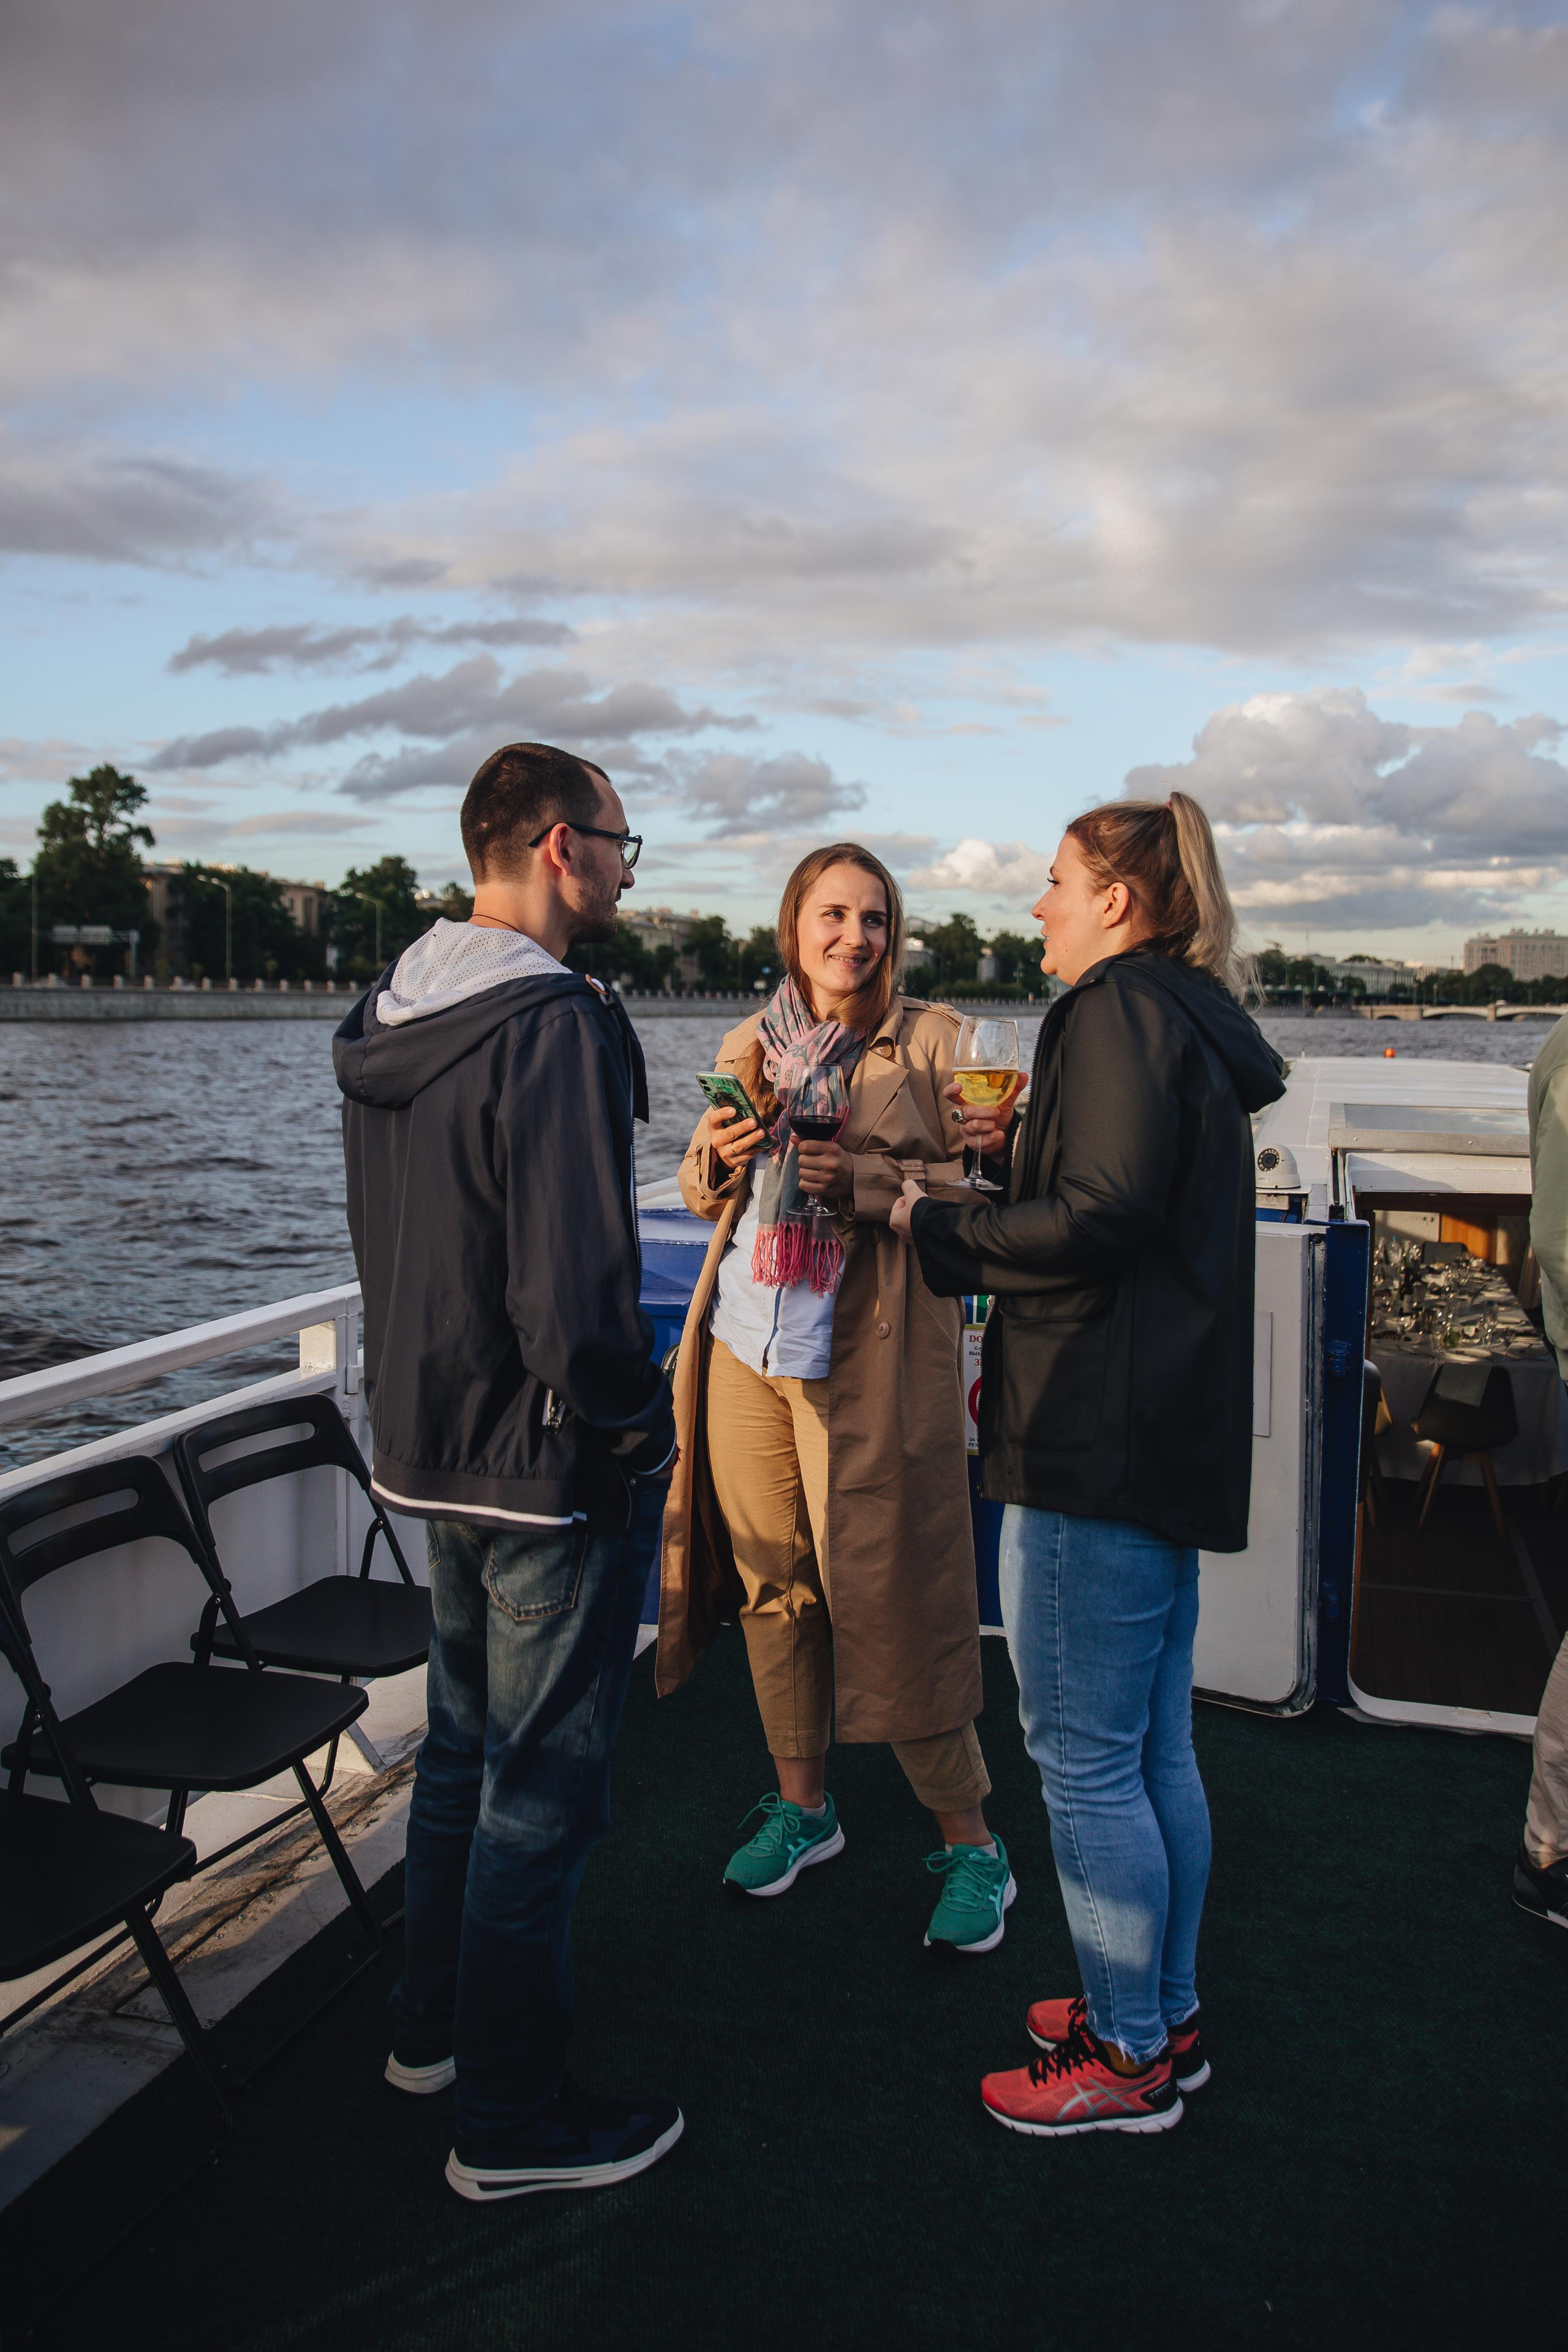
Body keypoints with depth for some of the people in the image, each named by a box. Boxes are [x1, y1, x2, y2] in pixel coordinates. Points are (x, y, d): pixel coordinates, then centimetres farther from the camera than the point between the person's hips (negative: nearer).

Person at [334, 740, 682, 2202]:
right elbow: (575, 1286, -26)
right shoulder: (553, 1024, -22)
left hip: (430, 1449, 9)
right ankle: (512, 2121, 22)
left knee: (464, 1745, 24)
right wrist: (641, 1440, -14)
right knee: (542, 1790, 6)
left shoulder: (387, 1019, 7)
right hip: (550, 1473, -9)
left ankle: (432, 2026, 42)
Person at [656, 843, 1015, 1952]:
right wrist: (715, 1153, -4)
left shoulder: (933, 1040, -1)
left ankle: (972, 1841, 17)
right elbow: (705, 1195, 18)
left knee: (893, 1600, -2)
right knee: (773, 1588, 13)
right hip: (746, 1351, 5)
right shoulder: (750, 1043, 13)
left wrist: (867, 1179, -20)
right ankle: (802, 1806, 33)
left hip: (868, 1362, -5)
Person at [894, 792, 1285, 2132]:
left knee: (1084, 1759, 2)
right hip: (1172, 1440, 10)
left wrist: (937, 1229, -11)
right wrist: (1025, 1152, 14)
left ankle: (1128, 2058, 17)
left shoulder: (1120, 1008, -12)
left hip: (1098, 1443, -10)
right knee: (1155, 1749, 18)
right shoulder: (1188, 1020, 18)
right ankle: (1166, 2015, 32)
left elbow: (1101, 1218, -22)